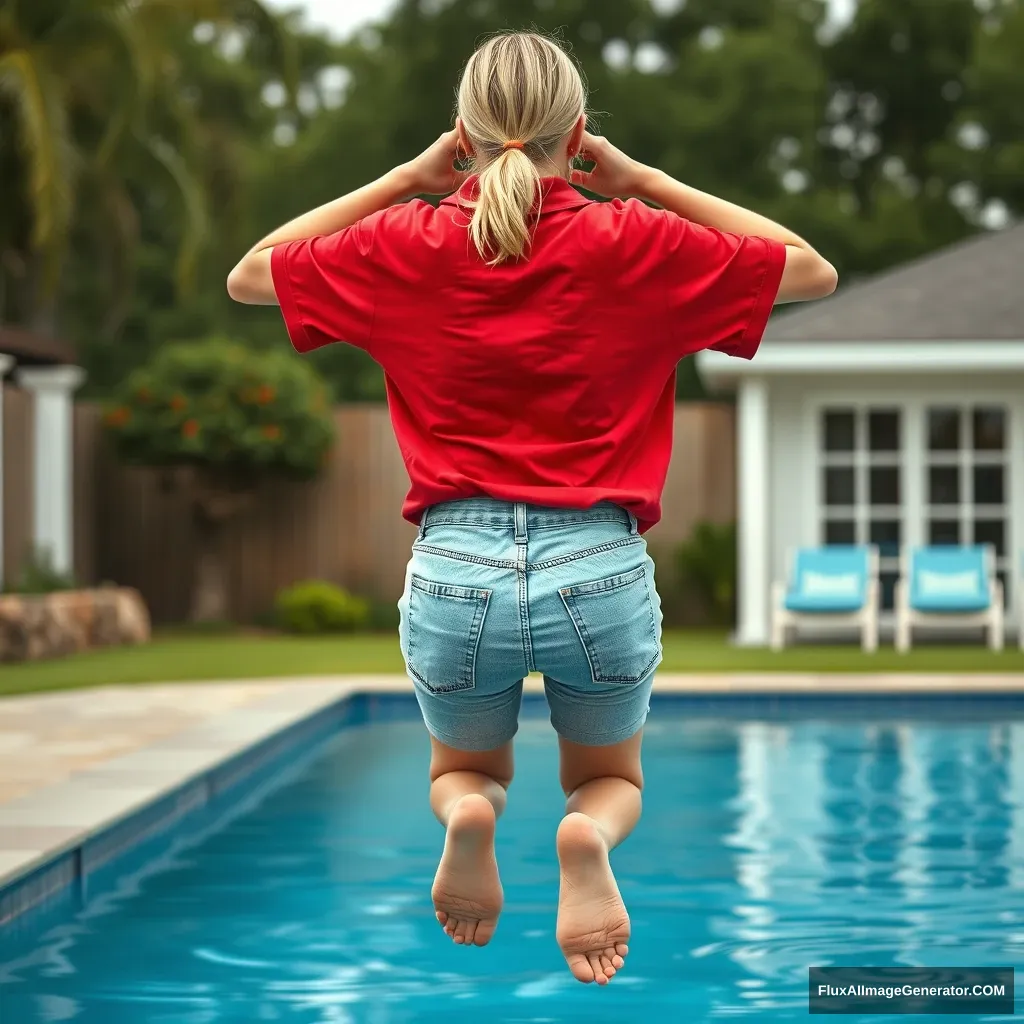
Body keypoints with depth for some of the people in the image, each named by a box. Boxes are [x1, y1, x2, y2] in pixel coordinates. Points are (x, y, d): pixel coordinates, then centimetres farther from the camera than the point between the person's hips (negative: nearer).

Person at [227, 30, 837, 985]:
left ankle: (466, 812, -8)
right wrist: (647, 185, 10)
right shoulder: (636, 244, -2)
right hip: (601, 571, -1)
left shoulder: (410, 244, 0)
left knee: (464, 769, 30)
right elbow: (813, 270, 11)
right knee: (609, 777, 26)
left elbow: (247, 274, 18)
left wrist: (406, 181, 13)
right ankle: (590, 834, -11)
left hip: (455, 573, 1)